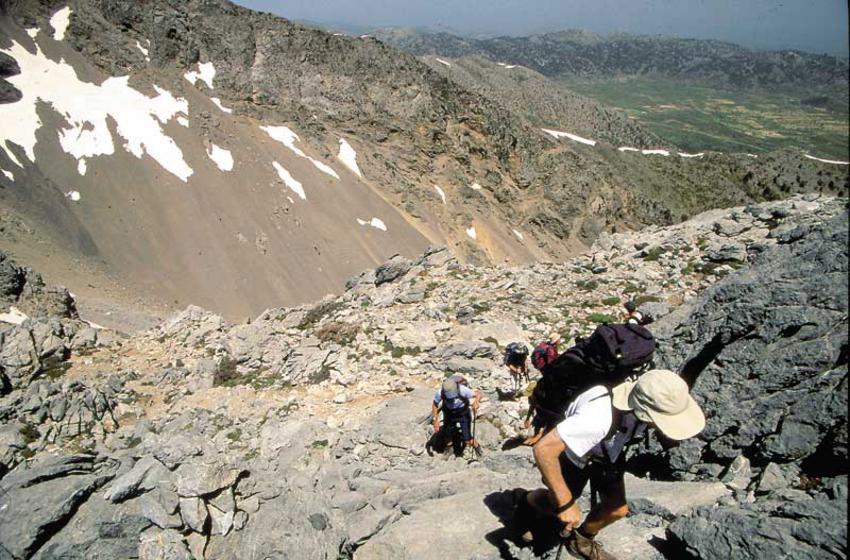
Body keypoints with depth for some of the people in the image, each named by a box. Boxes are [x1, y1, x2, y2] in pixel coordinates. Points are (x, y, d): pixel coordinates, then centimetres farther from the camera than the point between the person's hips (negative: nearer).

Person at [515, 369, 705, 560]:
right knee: (557, 505, 13)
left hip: (607, 450, 5)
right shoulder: (597, 418, -49)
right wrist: (565, 503, -43)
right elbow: (543, 449, -48)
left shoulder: (646, 396, -28)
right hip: (573, 453, -5)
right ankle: (526, 502, 46)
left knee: (617, 510, 7)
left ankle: (582, 541, 35)